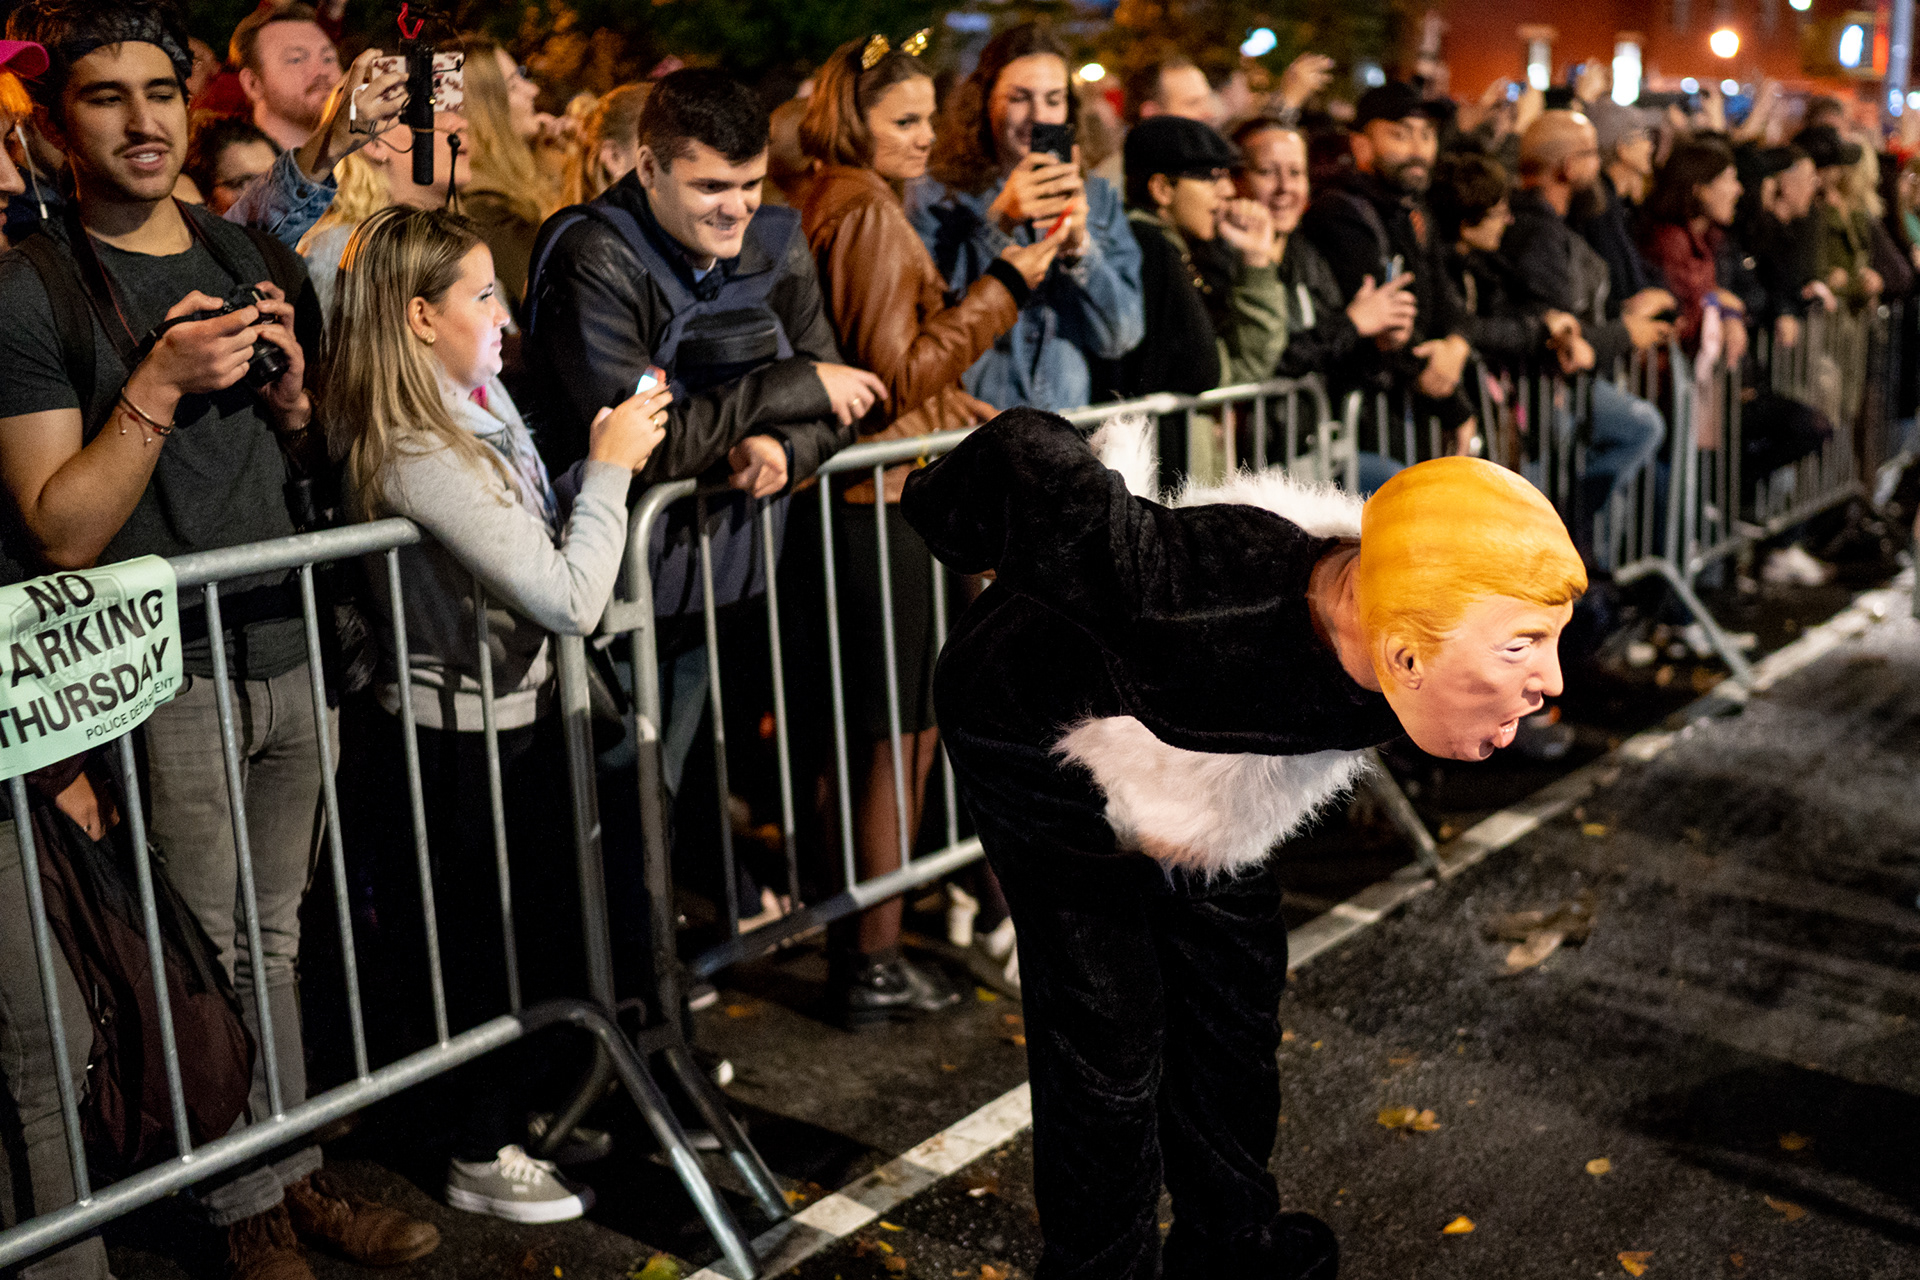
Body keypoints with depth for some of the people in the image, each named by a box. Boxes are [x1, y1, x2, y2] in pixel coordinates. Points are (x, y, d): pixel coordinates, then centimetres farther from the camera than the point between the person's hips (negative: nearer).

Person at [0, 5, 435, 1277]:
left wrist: (288, 385, -3)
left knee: (276, 940, 13)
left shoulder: (258, 260, 10)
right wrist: (159, 385, -21)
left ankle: (297, 1172, 24)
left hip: (290, 650, 5)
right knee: (210, 958, 2)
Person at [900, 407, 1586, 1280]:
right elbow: (1032, 454, -42)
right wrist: (938, 510, -21)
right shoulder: (1215, 606, -49)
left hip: (1197, 764, 7)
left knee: (1235, 987, 15)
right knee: (1107, 1025, -4)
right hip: (1039, 740, -6)